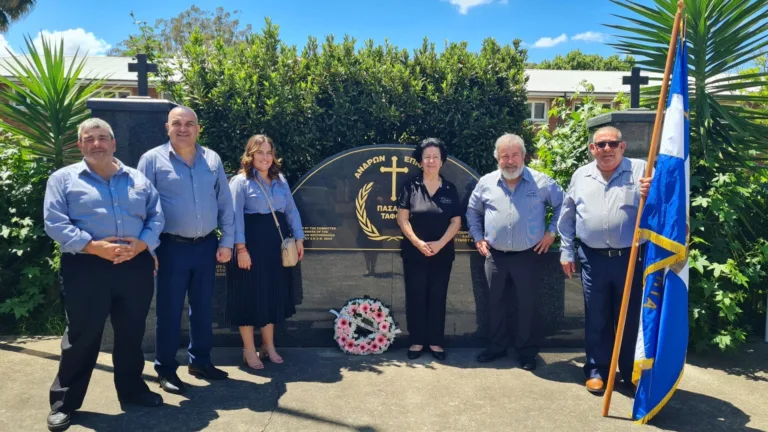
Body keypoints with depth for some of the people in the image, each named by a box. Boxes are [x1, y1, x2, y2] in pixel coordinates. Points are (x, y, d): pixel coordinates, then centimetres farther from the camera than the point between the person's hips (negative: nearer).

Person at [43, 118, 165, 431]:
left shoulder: (138, 179, 13)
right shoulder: (63, 179, 3)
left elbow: (156, 217, 7)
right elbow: (55, 223, -7)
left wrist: (141, 244, -11)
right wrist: (94, 246, -19)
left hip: (135, 265, 3)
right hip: (86, 267, -3)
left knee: (132, 332, 13)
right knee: (82, 336, 4)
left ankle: (132, 388, 31)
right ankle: (64, 401, 20)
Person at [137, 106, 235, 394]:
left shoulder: (212, 160, 7)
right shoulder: (153, 159, -4)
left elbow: (225, 203, 8)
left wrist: (227, 241, 4)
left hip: (207, 246, 4)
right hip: (172, 247, -3)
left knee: (203, 308, 15)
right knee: (169, 311, 6)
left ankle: (200, 361, 30)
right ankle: (165, 369, 21)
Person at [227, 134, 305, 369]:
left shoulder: (280, 181, 12)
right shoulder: (240, 181, -6)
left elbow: (291, 211, 12)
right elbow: (236, 216, -13)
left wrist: (298, 238, 4)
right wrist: (241, 248, -19)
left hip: (277, 245, 6)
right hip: (252, 244, -6)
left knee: (273, 295, 12)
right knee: (250, 296, 2)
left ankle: (269, 346, 26)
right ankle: (249, 350, 15)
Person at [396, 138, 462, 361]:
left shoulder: (450, 189, 5)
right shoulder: (410, 186, 0)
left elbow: (456, 221, 1)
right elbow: (402, 218, -5)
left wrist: (440, 243, -13)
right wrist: (418, 242, -15)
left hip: (442, 254, 1)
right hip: (414, 253, -1)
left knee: (437, 298, 8)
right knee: (415, 297, 4)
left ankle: (435, 341, 19)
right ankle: (416, 341, 16)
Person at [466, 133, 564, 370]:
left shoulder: (541, 182, -5)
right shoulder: (486, 182, 2)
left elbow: (562, 205, 5)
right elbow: (472, 211, 15)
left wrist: (551, 232, -2)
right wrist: (478, 238, 7)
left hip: (528, 255, -2)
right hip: (495, 255, 3)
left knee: (528, 304, 6)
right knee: (496, 303, 13)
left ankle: (527, 352, 21)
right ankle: (496, 346, 29)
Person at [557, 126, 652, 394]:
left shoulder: (641, 170, 0)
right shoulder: (581, 176, 7)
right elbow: (567, 217, 11)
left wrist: (652, 195, -29)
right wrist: (566, 252, 9)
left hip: (631, 258, -1)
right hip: (593, 259, 2)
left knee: (631, 318, 10)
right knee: (596, 319, 11)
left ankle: (631, 372, 27)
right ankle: (597, 370, 24)